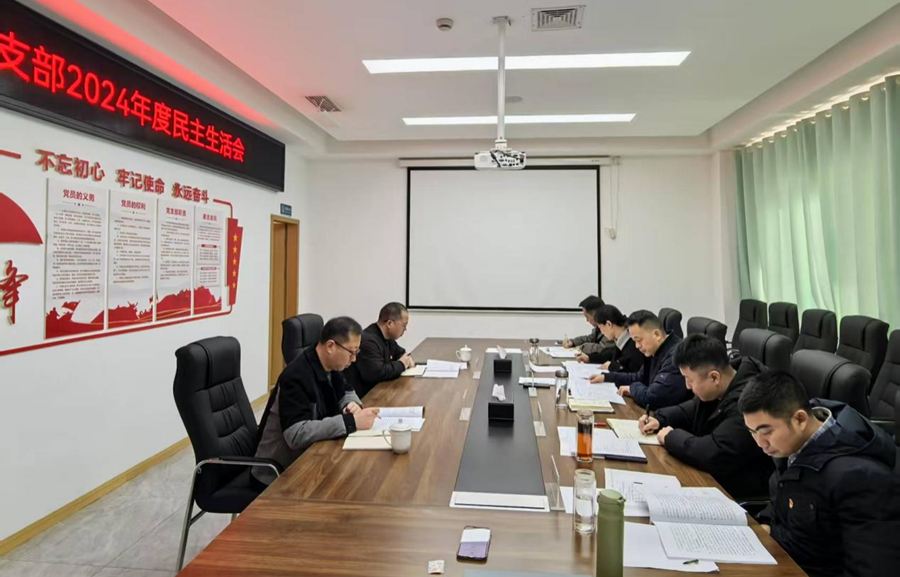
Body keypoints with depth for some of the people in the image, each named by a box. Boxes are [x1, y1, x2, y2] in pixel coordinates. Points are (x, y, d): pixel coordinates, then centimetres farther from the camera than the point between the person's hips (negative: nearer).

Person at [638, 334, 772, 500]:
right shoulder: (716, 390, -1)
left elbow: (715, 455, -37)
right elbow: (691, 411, 18)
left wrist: (672, 437, -20)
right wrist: (660, 419, 0)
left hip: (740, 489, -8)